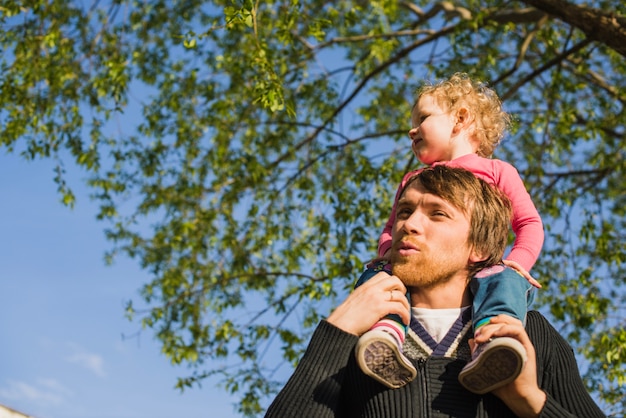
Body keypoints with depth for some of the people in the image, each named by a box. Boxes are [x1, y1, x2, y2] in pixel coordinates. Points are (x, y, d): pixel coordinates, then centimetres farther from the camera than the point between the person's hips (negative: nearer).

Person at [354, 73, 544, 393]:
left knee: (506, 280, -35)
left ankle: (490, 346, -62)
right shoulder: (413, 181, 31)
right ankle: (387, 334, -55)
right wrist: (388, 250, -2)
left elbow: (529, 223, 10)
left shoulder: (497, 171, 20)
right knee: (375, 274, -27)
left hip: (478, 269, -3)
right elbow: (391, 229, 24)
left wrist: (517, 262, -11)